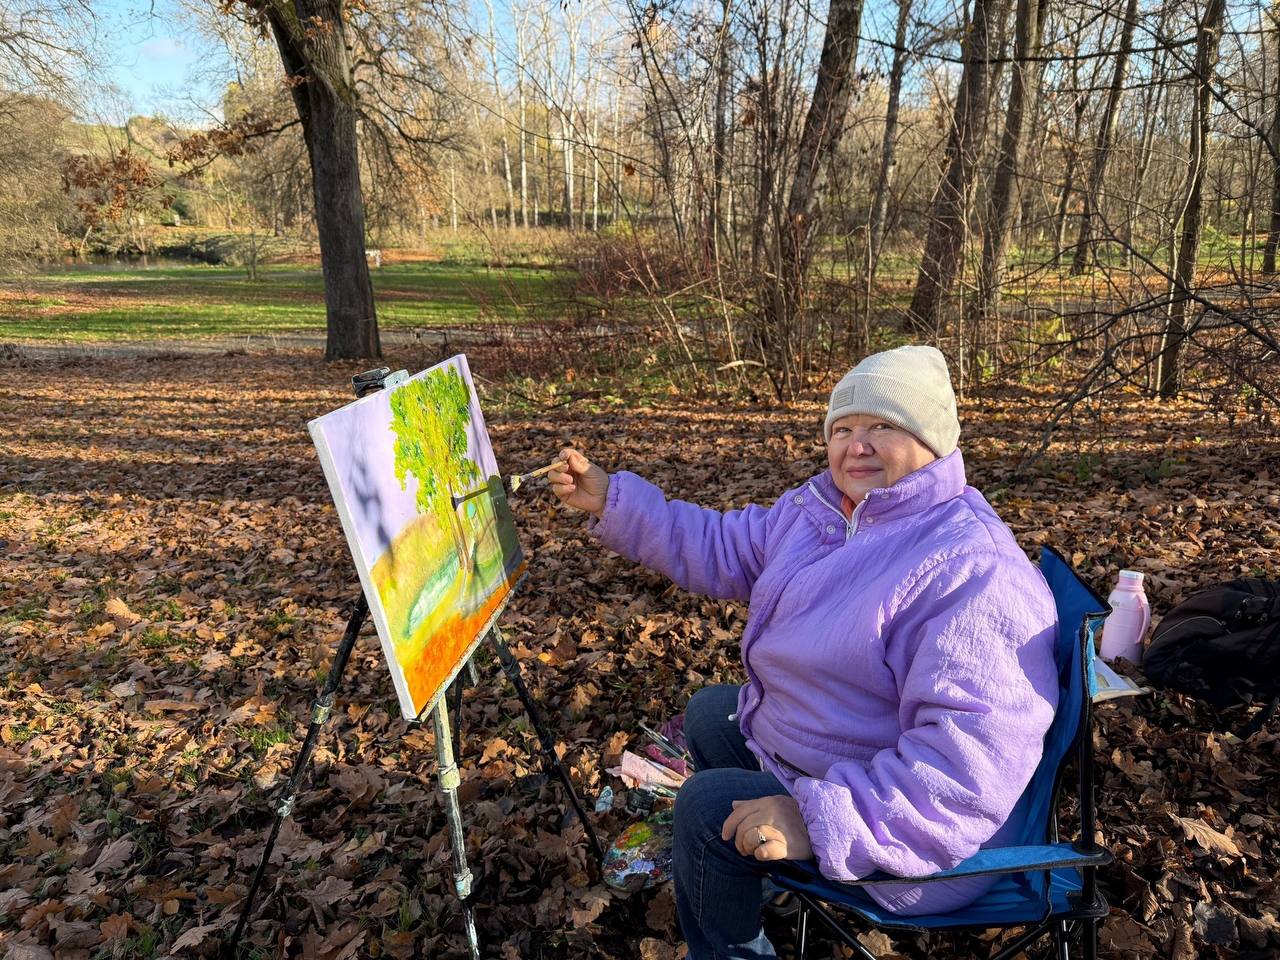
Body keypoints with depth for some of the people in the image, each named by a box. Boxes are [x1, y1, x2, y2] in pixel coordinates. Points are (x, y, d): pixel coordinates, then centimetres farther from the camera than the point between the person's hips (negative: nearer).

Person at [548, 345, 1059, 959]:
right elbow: (719, 549, 7)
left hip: (897, 832, -9)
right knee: (708, 714, 22)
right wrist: (610, 501, 1)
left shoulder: (974, 570, -33)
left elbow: (974, 754, -39)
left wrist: (820, 821, -39)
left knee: (709, 807, -13)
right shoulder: (821, 507, -3)